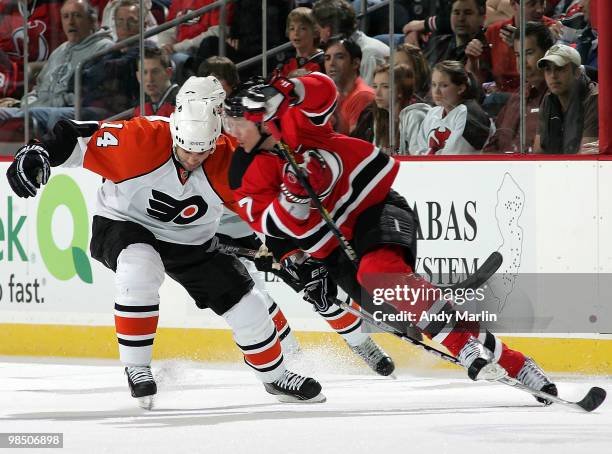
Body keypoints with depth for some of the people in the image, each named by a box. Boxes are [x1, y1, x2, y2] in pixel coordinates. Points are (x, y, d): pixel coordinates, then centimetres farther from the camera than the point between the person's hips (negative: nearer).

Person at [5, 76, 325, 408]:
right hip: (121, 227, -3)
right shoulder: (140, 140, -29)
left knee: (245, 304, -3)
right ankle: (136, 368, -21)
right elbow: (79, 139, -22)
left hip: (190, 243, 3)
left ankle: (275, 377, 25)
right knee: (140, 268, -37)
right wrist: (37, 154, -35)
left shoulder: (228, 162, -20)